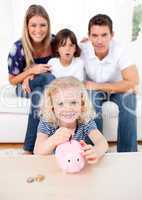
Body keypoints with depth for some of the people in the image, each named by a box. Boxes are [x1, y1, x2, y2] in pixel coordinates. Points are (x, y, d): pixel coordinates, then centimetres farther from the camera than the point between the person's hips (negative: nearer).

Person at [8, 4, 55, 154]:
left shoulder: (54, 41, -13)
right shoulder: (19, 47, -18)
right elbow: (12, 81, -7)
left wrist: (32, 77, -16)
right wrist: (32, 71, -26)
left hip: (47, 85, 2)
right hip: (24, 87, -2)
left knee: (40, 95, -35)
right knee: (48, 78, -34)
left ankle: (29, 147, -25)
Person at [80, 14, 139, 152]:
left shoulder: (119, 51, -27)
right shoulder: (83, 49, -22)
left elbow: (133, 82, -29)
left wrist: (98, 86, -28)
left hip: (118, 88, -1)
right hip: (94, 90, 1)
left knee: (127, 98, -30)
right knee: (93, 97, -31)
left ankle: (128, 153, -15)